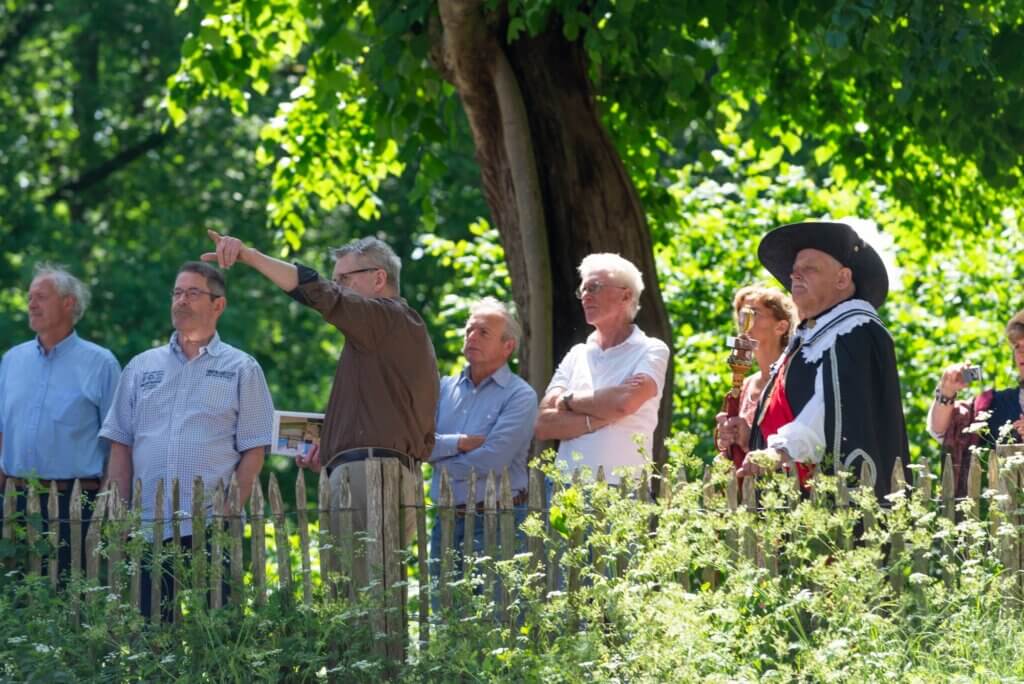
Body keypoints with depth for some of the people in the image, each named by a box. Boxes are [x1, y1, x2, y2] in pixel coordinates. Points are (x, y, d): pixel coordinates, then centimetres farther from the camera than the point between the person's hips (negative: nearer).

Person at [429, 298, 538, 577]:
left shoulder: (520, 396, -3)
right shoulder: (445, 388, 14)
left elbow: (491, 462, -13)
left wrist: (441, 460, -1)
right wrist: (459, 443, -11)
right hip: (446, 520, 5)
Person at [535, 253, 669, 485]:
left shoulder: (651, 351, 3)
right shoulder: (576, 356, 16)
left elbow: (625, 401, -16)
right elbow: (543, 425, 5)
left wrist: (569, 400, -1)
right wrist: (596, 420, -9)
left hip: (622, 490, -4)